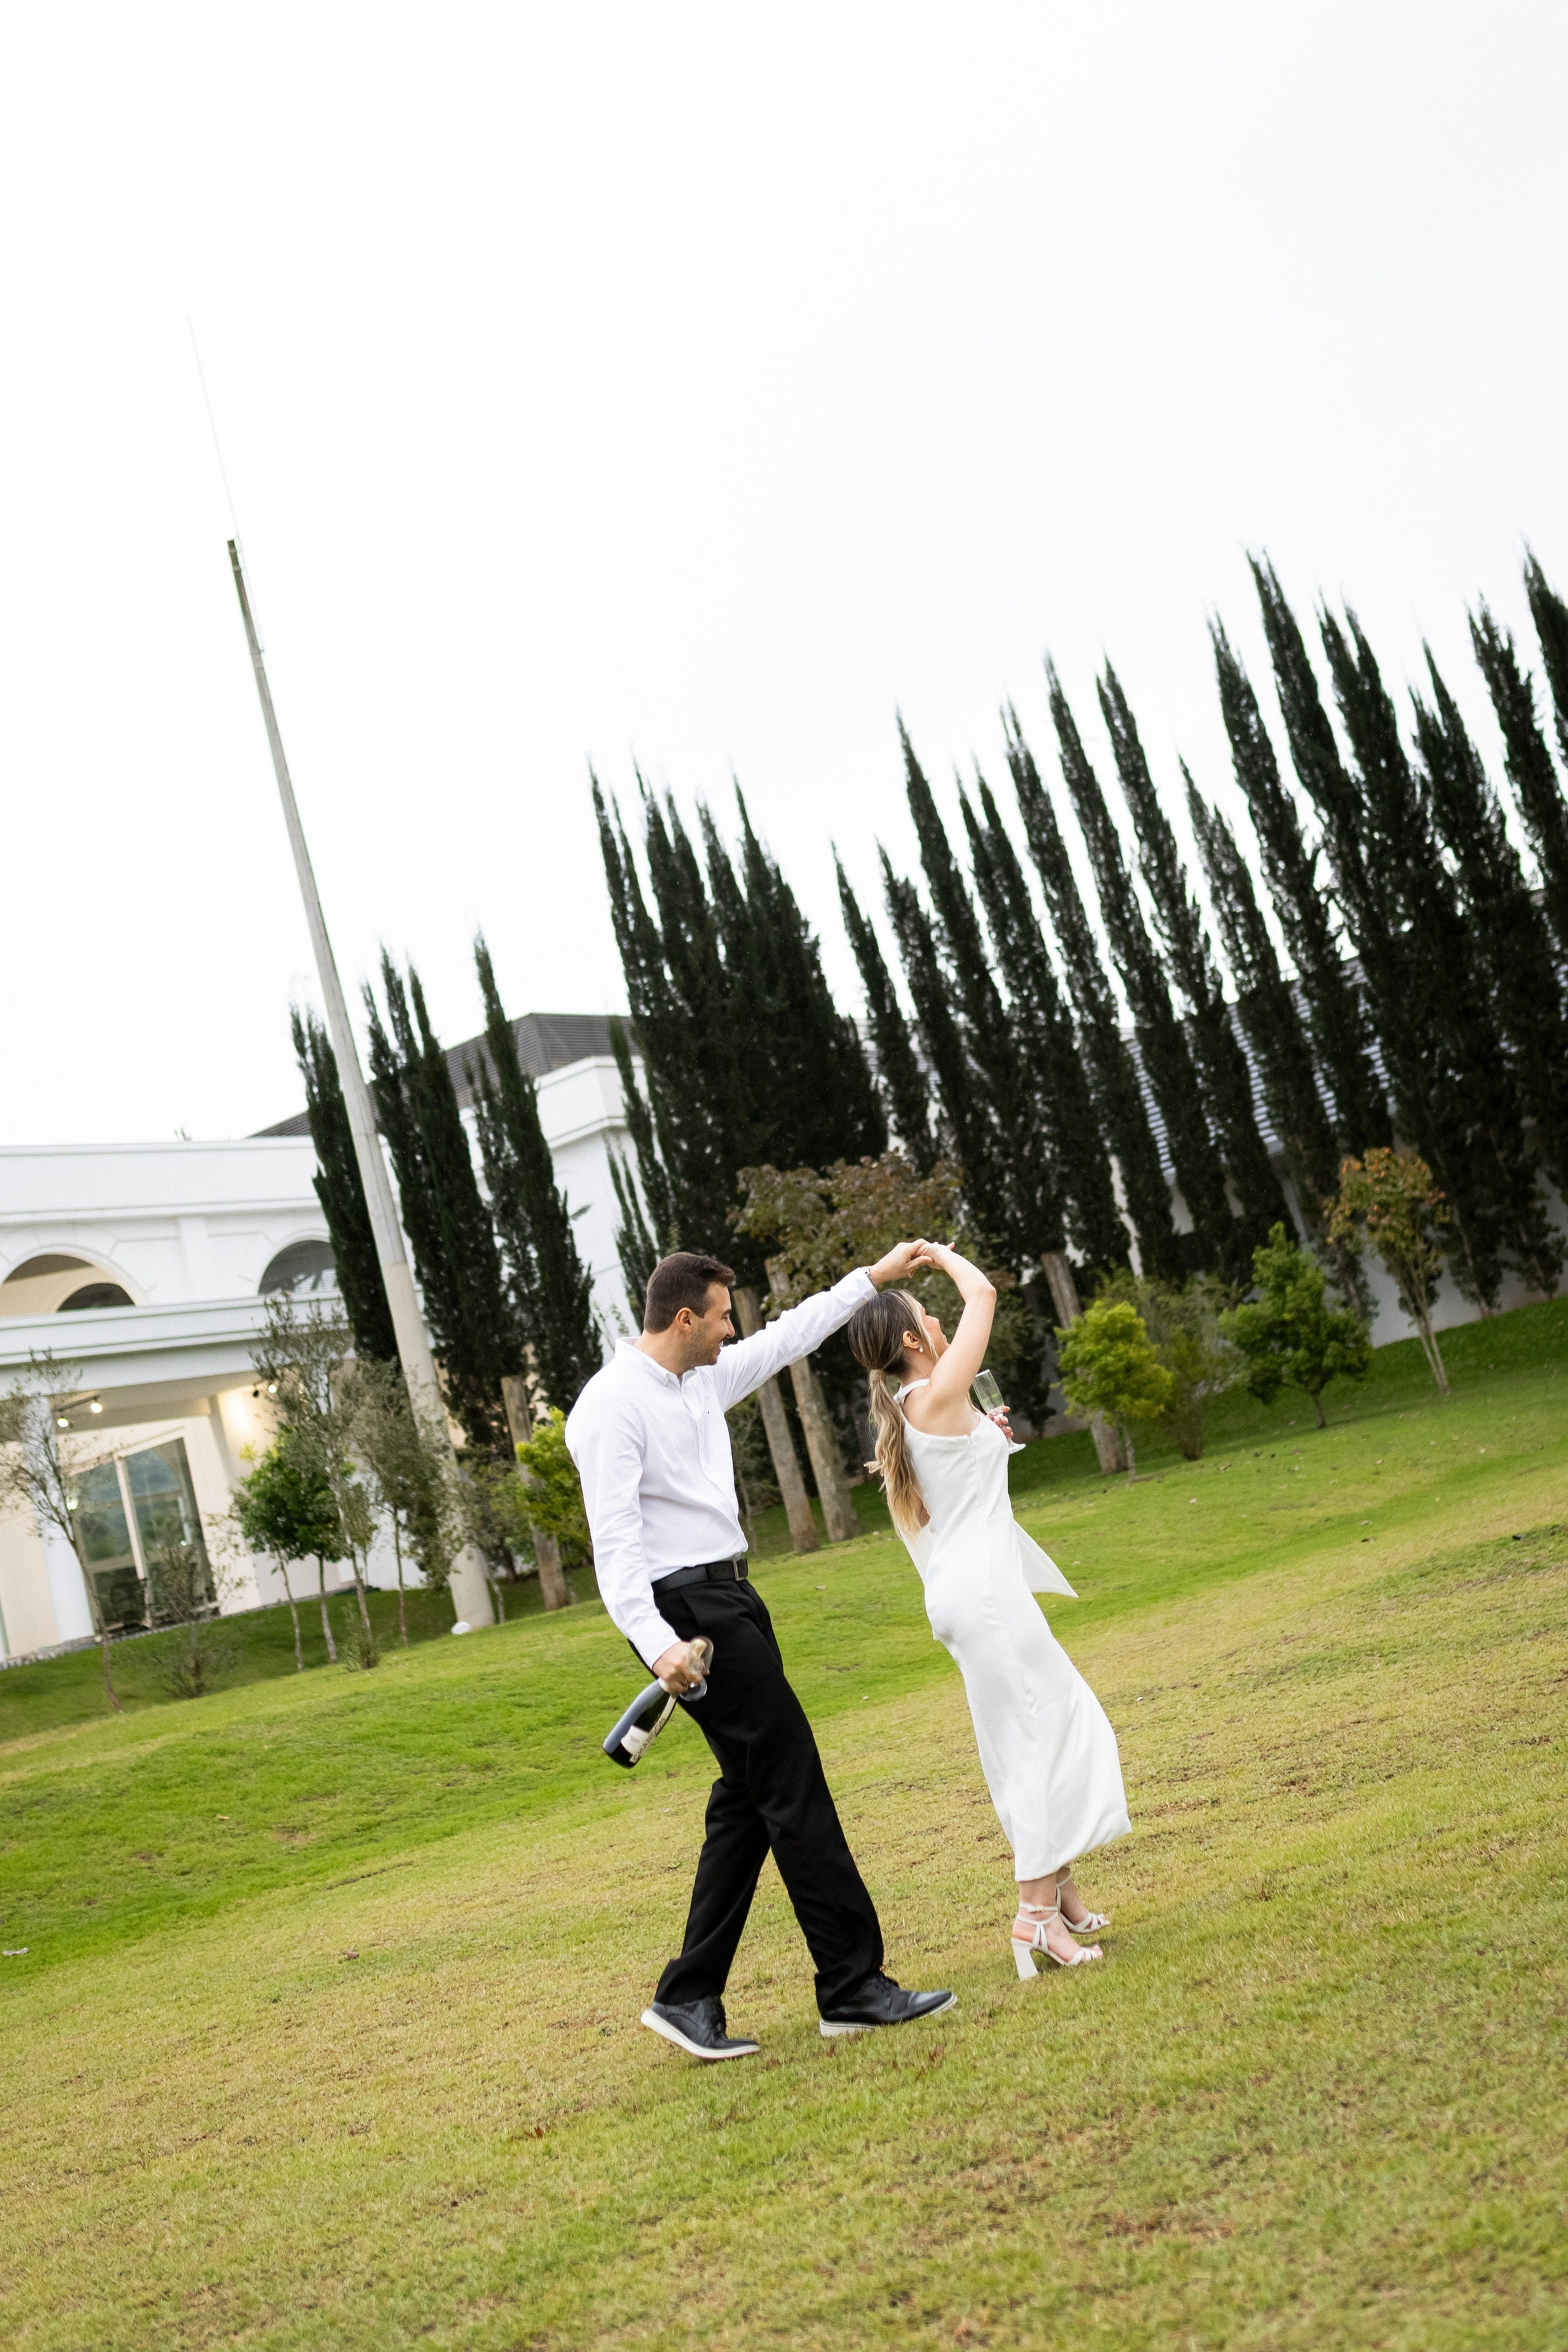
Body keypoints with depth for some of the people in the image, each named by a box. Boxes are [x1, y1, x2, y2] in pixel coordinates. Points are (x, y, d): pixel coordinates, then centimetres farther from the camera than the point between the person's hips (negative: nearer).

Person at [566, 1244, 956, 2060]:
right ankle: (852, 1985, 1)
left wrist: (872, 1276, 27)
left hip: (728, 1600, 10)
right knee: (794, 1790, -7)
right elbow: (615, 1541, -21)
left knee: (750, 1797, 10)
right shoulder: (612, 1406, -14)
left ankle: (689, 1997, 16)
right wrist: (657, 1644, -31)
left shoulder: (702, 1380, 12)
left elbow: (786, 1339, 25)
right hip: (688, 1609, -10)